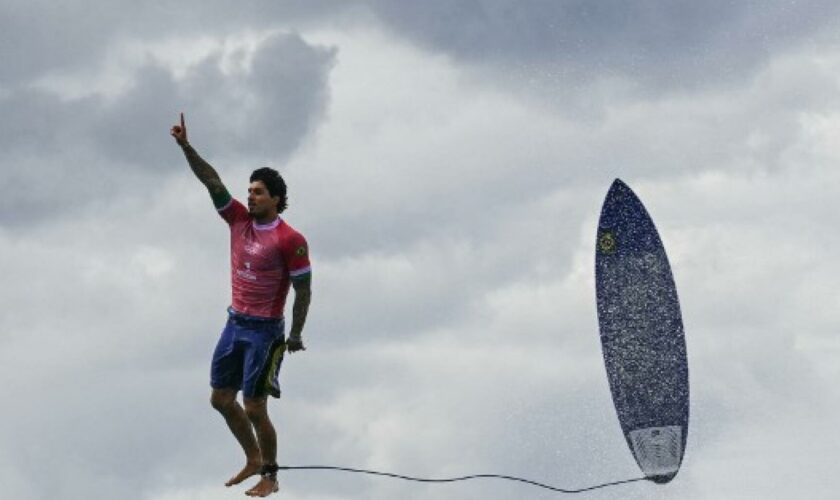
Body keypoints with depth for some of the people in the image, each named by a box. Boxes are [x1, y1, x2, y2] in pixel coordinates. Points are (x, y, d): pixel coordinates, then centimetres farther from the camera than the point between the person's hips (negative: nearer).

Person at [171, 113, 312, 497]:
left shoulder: (290, 241, -15)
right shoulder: (240, 221, 3)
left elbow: (303, 290, -11)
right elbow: (212, 181, -3)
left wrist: (295, 335, -10)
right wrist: (186, 146, -13)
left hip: (265, 331, -7)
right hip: (235, 323, 7)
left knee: (254, 408, -5)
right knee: (221, 398, 13)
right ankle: (253, 460, 30)